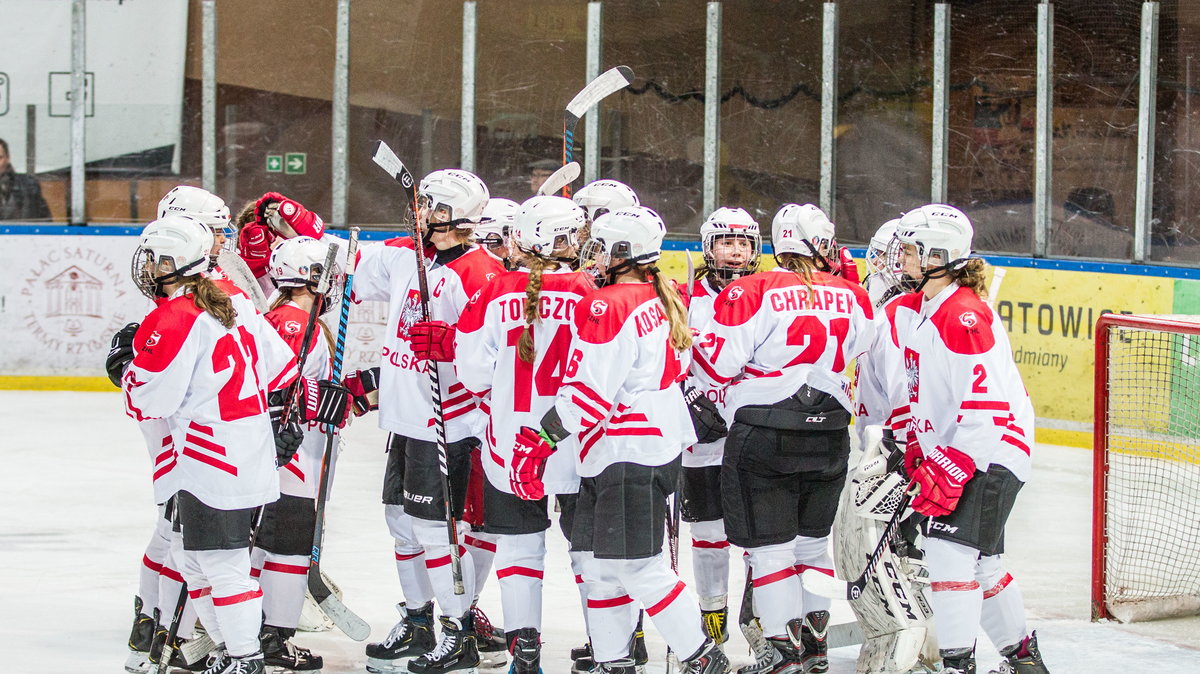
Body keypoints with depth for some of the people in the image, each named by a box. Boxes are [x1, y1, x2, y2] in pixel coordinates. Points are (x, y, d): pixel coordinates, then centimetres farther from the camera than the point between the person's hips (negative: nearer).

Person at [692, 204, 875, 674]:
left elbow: (715, 363, -12)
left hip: (764, 436, -5)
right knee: (811, 540, 19)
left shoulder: (752, 292, -12)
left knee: (769, 544, 1)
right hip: (829, 436, 5)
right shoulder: (851, 297, 2)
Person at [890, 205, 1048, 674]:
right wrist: (915, 450, 15)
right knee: (981, 561, 17)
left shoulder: (966, 317, -22)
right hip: (948, 450, 10)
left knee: (950, 550, -17)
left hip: (992, 450, -10)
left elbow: (986, 406, -25)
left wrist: (949, 472, -26)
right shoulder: (910, 311, 7)